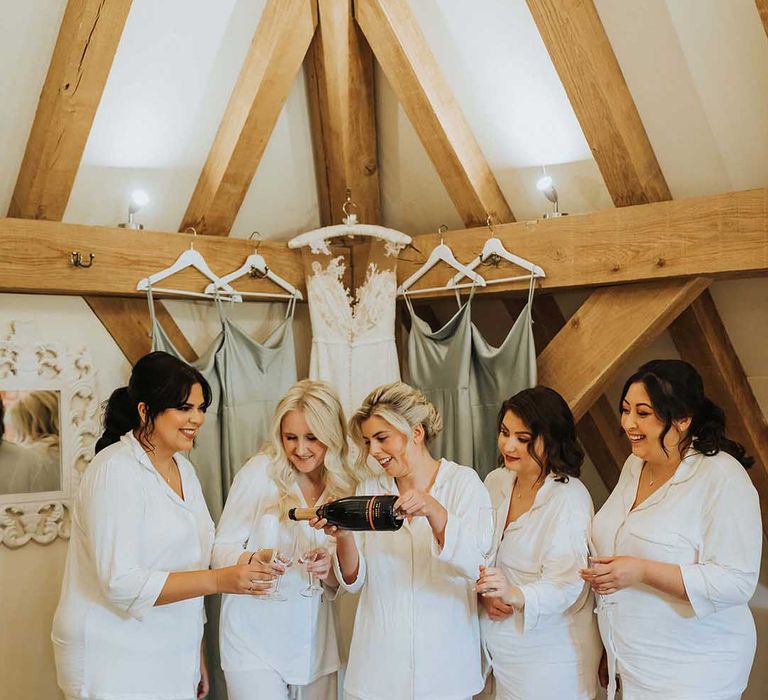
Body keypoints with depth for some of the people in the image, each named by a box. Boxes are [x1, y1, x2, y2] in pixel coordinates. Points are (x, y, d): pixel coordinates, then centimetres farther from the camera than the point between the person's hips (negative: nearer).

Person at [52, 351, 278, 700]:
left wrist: (196, 655, 15)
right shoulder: (115, 471, -16)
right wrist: (219, 580, -27)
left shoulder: (183, 468, 8)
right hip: (116, 669, -7)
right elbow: (121, 583, -22)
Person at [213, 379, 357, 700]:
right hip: (255, 640, -4)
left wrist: (328, 569, -15)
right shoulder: (259, 472, -9)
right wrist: (259, 559, -26)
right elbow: (221, 551, -7)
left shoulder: (343, 486, 2)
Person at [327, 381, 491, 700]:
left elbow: (475, 565, -18)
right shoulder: (368, 489, 2)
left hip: (444, 660, -2)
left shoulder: (463, 482, -7)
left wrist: (433, 511, -33)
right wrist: (344, 536, -18)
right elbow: (354, 580, 1)